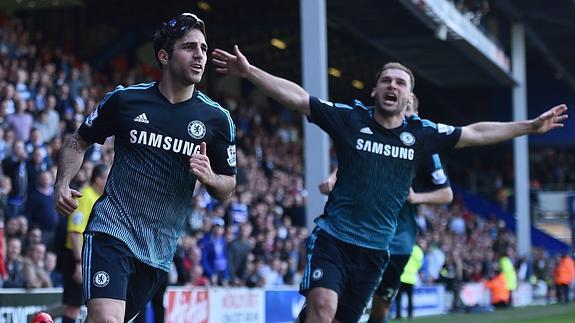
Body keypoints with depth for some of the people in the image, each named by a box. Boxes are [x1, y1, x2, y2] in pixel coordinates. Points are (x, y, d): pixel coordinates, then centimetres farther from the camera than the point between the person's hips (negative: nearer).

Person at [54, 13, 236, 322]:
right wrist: (63, 184, -5)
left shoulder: (217, 119, 2)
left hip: (159, 248, 3)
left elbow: (227, 187, 10)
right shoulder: (124, 99, -2)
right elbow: (78, 141, 12)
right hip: (111, 229, -3)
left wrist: (209, 177, -12)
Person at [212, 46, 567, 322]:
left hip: (374, 249, 3)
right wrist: (249, 71, -15)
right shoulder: (351, 118, -3)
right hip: (333, 236, -3)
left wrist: (530, 126, 10)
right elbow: (297, 97, -6)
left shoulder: (421, 133, 5)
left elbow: (475, 133, 10)